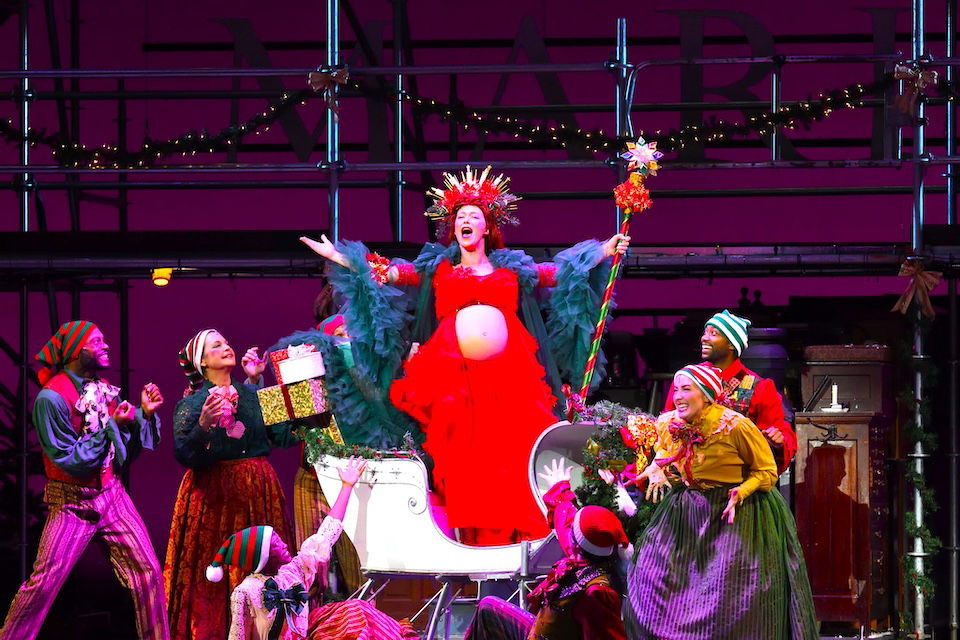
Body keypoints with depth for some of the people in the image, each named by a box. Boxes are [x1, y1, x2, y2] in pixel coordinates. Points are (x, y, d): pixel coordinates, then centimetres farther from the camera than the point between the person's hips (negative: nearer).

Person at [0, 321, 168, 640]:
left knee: (149, 572, -1)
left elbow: (127, 449, 9)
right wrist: (110, 426, -22)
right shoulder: (51, 398, -16)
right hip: (73, 503, -6)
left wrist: (145, 413, -4)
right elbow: (69, 461, -18)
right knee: (43, 583, -8)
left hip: (112, 494, 6)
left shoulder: (104, 389, 6)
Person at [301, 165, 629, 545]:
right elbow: (387, 273, 9)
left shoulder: (512, 269, 18)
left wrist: (604, 252, 7)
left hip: (507, 378, 0)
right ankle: (470, 539, -11)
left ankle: (516, 536, -9)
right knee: (461, 458, -9)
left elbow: (564, 272, 16)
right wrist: (338, 257, 1)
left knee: (508, 455, -8)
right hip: (454, 376, 0)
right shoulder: (436, 270, 17)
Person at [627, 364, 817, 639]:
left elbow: (766, 472, -9)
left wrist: (742, 492, -25)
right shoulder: (668, 424, -4)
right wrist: (657, 470, -1)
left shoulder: (736, 426, -20)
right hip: (686, 513, 6)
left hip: (735, 512, -6)